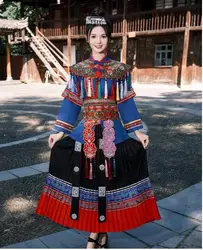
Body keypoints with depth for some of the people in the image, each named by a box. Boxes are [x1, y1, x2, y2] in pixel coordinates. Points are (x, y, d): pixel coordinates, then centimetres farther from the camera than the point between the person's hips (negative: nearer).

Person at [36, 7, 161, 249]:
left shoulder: (119, 69, 3)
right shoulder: (78, 70, 5)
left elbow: (126, 102, 4)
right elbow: (71, 103, 6)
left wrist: (137, 130, 0)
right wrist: (60, 131, 2)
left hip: (111, 131, -1)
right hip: (86, 131, 1)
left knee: (108, 178, 4)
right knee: (88, 178, 5)